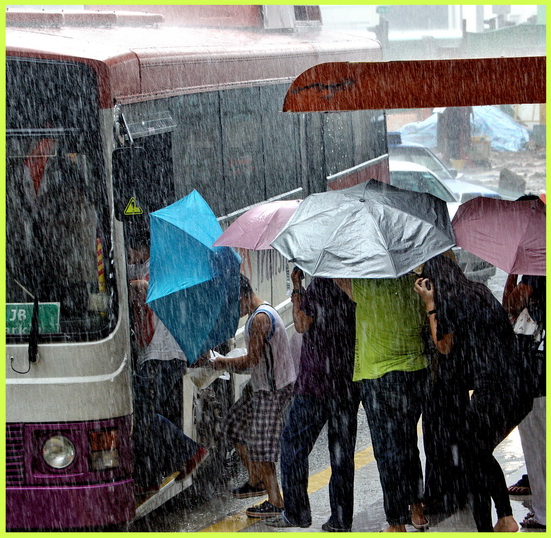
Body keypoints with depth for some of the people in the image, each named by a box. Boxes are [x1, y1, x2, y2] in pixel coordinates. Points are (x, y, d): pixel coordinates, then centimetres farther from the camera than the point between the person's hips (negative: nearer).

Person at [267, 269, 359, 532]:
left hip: (317, 380, -5)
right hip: (349, 382, 5)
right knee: (341, 451, 8)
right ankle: (341, 518, 7)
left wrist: (297, 288, 5)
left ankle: (296, 512, 4)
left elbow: (302, 325, -5)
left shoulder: (321, 283, -11)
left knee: (293, 443, 6)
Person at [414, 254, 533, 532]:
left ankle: (485, 528, 3)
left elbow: (444, 346, -2)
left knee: (474, 461, 2)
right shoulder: (481, 292, 14)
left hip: (484, 390, -8)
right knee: (483, 455, 20)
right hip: (511, 387, 8)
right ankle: (506, 519, 19)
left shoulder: (448, 301, -8)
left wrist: (430, 305, 0)